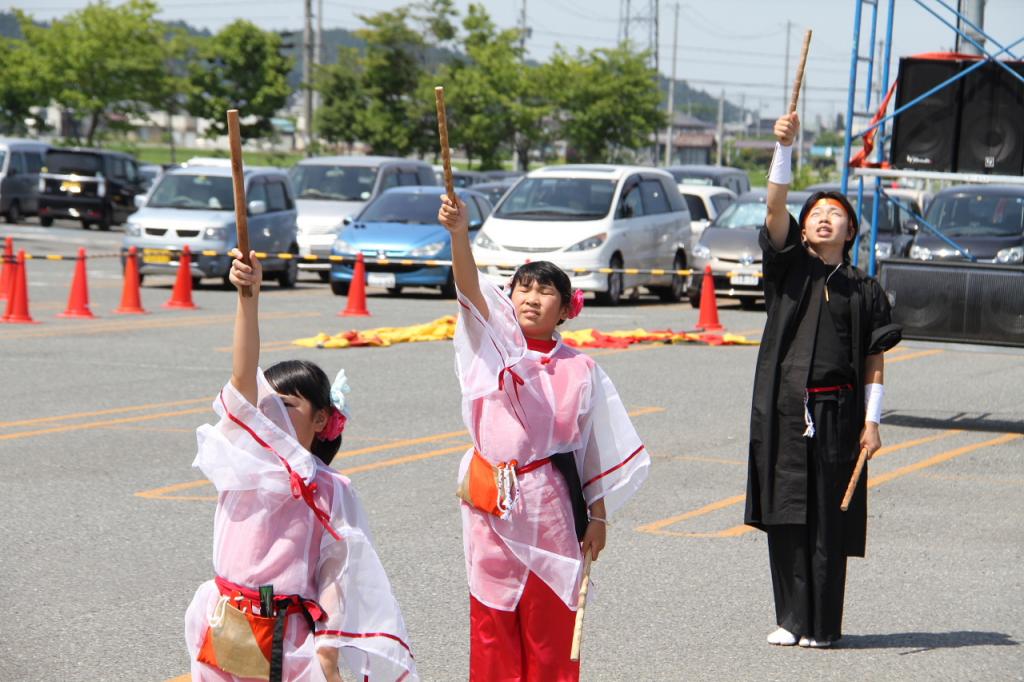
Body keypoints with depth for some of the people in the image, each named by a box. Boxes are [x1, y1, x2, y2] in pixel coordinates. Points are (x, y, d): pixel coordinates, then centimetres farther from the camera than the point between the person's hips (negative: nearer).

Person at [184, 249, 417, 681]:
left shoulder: (331, 491, -1)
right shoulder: (246, 459, 2)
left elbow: (336, 577, -4)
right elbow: (243, 378, -11)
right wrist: (249, 296, -23)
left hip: (290, 640, -2)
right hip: (226, 630, 2)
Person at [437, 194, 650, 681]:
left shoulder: (580, 370, 1)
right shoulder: (496, 345, 1)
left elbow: (601, 451, 5)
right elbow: (471, 290, -17)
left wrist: (598, 518, 3)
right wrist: (459, 234, -34)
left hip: (550, 508, -1)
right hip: (492, 505, 1)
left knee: (550, 623, 5)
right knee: (492, 622, 6)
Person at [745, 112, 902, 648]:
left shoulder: (864, 291, 8)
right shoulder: (788, 267, 9)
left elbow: (873, 362, 7)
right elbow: (775, 206, -6)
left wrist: (872, 421, -1)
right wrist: (784, 147, -17)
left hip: (836, 412, -1)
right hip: (783, 408, 1)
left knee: (828, 523, 0)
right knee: (786, 516, 2)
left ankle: (823, 625, 8)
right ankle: (791, 619, 10)